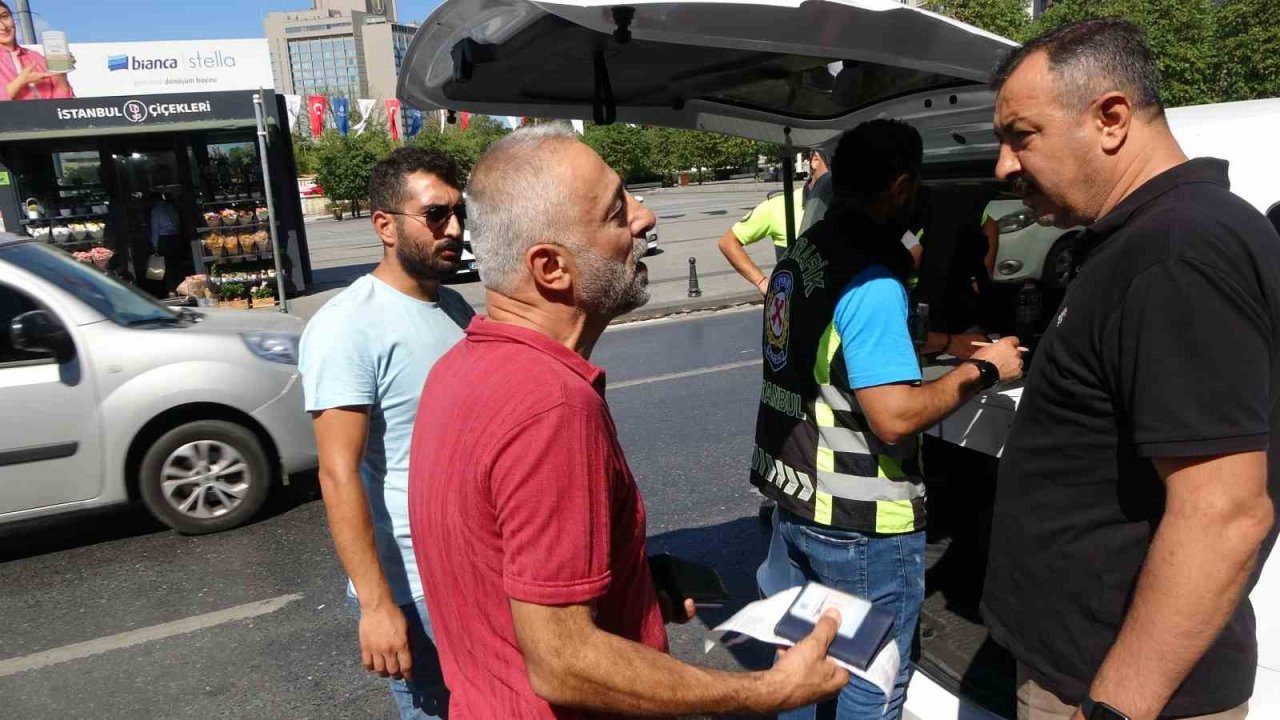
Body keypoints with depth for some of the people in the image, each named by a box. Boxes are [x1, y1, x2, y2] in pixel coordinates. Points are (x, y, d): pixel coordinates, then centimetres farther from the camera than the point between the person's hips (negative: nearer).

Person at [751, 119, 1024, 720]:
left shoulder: (799, 257, 6)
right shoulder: (872, 281, -22)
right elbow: (895, 417, -24)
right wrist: (981, 371, -11)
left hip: (793, 499, 8)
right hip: (861, 526, -8)